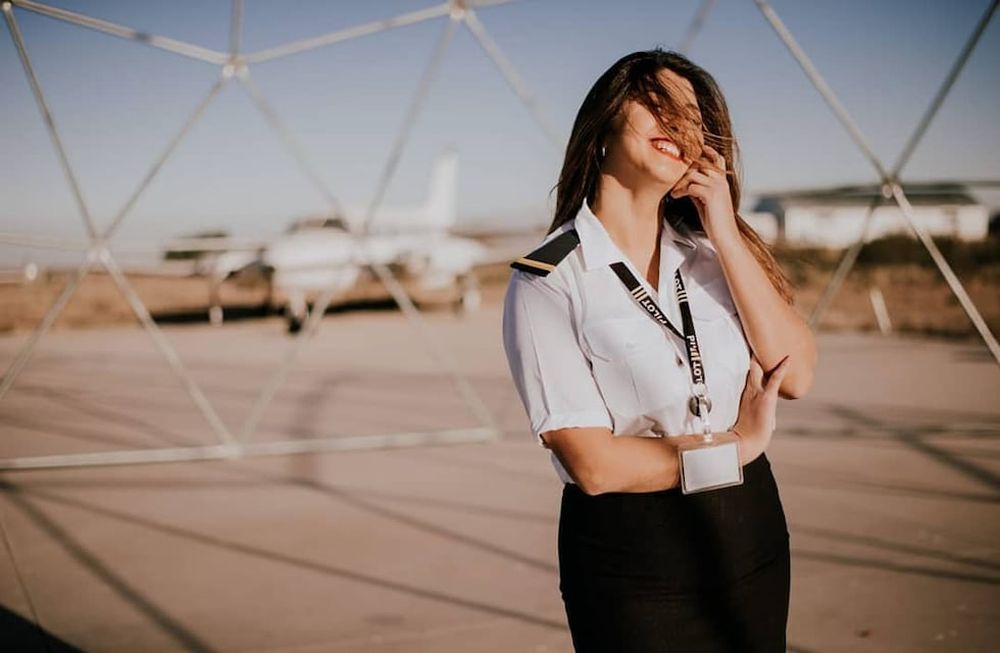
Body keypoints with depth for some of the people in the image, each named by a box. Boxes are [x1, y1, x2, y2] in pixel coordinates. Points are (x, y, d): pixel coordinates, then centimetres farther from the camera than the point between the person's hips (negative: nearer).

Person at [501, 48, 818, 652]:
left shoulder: (712, 252, 3)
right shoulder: (547, 281, -13)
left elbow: (796, 375, -9)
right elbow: (593, 464, -18)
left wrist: (726, 233, -11)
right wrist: (732, 444, -9)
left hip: (750, 535, 5)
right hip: (628, 563, -5)